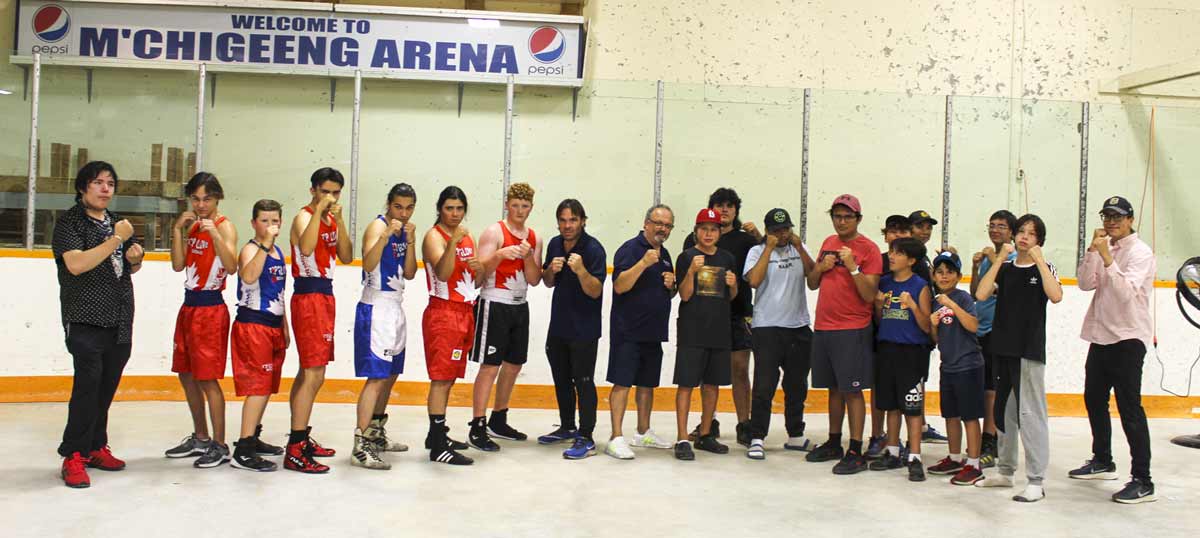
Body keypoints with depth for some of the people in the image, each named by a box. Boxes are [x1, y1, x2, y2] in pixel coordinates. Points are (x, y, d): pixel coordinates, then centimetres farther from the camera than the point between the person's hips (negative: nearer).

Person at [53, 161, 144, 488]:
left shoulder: (117, 222, 18)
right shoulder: (69, 222, -3)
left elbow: (130, 268, 28)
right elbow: (76, 264, -19)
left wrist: (135, 258, 5)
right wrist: (115, 240, -20)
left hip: (120, 321, 6)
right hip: (85, 320, -6)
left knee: (107, 387, 8)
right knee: (88, 384, -14)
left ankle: (96, 447, 18)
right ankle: (73, 457, -7)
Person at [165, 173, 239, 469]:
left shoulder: (224, 226, -9)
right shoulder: (191, 226, 13)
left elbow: (231, 266, -24)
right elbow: (178, 265, 4)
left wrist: (214, 234, -33)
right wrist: (177, 230, -5)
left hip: (211, 308, -8)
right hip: (189, 305, 8)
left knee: (207, 379, -6)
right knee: (187, 375, 14)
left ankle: (220, 446, 3)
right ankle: (200, 439, 27)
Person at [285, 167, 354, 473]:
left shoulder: (332, 220, 14)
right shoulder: (304, 217, -11)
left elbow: (346, 257, 2)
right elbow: (306, 248, -32)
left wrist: (339, 220, -8)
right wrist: (319, 210, -29)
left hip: (325, 295, 9)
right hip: (309, 297, -9)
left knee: (307, 372, 15)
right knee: (314, 375, -14)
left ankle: (301, 438, 25)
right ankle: (295, 451, -12)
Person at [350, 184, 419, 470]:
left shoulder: (405, 231, 12)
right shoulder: (378, 226, -11)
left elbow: (409, 274, 6)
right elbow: (368, 265, -26)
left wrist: (410, 241, -5)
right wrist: (385, 236, -36)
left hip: (395, 307, 9)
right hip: (376, 307, -9)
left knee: (390, 374, 15)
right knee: (377, 376, -13)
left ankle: (377, 435, 29)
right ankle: (360, 447, -12)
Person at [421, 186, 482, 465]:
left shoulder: (467, 236, 14)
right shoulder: (434, 236, -8)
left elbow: (477, 281, 19)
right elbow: (442, 273, -25)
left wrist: (479, 268, -4)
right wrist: (453, 242, -37)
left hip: (465, 312, 8)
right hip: (443, 312, -8)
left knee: (450, 377, 13)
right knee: (441, 378, -9)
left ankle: (438, 434, 24)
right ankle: (438, 447, -9)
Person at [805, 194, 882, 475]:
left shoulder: (868, 248, -7)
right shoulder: (829, 243, 13)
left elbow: (869, 295, -13)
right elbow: (812, 284, 16)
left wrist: (852, 266, -22)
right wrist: (821, 267, -3)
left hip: (853, 330, -6)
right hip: (823, 328, 6)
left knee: (852, 390, -5)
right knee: (834, 388, 14)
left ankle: (856, 452, 0)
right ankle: (834, 444, 25)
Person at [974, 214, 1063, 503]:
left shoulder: (1044, 268, 0)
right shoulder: (1004, 269, 10)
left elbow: (1056, 296, -21)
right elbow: (981, 295, -6)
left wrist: (1039, 259, -16)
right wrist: (999, 259, -7)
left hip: (1029, 351, -5)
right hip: (1003, 349, 5)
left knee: (1030, 414, -6)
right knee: (1004, 412, 13)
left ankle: (1036, 481, -1)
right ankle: (1005, 471, 25)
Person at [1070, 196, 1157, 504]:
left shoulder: (1140, 252, -10)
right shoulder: (1104, 249, 10)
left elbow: (1127, 292, -24)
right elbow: (1085, 284, -2)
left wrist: (1107, 258, -30)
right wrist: (1092, 251, -13)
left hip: (1128, 338, -8)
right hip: (1100, 336, 8)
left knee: (1129, 408, -9)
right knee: (1094, 399, 18)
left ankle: (1143, 482, -5)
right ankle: (1102, 461, 35)